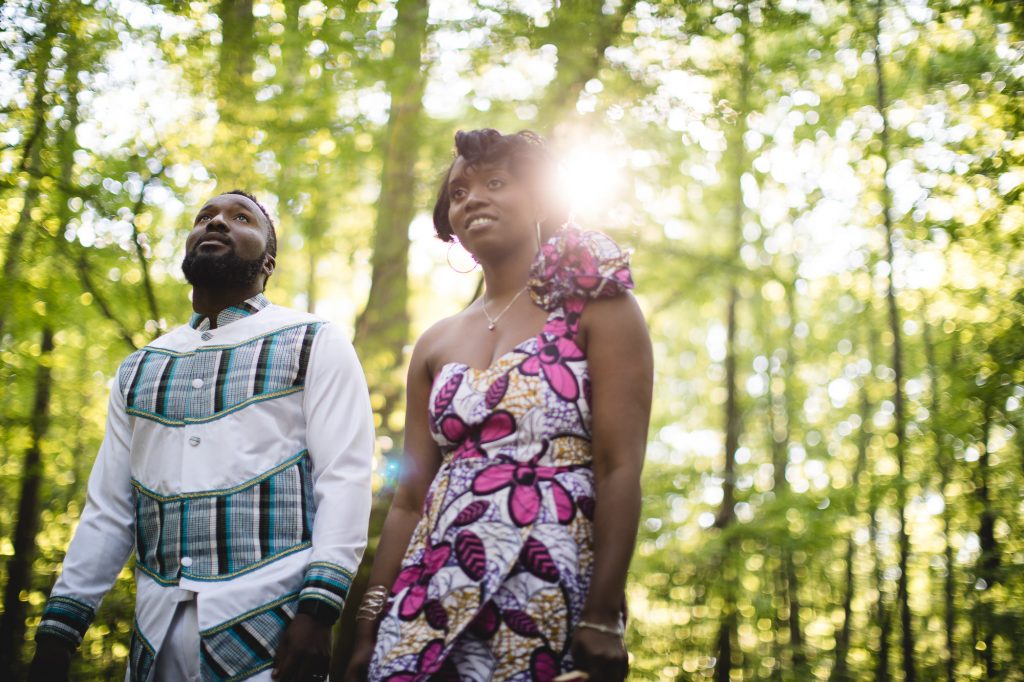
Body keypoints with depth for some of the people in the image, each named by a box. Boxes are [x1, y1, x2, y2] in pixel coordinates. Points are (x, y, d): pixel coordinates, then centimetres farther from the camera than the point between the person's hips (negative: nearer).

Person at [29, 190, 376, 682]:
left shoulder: (315, 344, 2)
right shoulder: (139, 369, 16)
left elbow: (344, 480, -8)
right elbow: (108, 509, 15)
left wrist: (318, 610, -19)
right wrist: (57, 632, 8)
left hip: (272, 635, -4)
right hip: (157, 633, 5)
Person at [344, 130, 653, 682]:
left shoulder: (596, 308, 1)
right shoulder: (435, 345, 15)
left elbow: (619, 470, -8)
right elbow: (409, 499, 13)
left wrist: (602, 620, -16)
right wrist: (370, 626, 7)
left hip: (549, 601, -4)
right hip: (432, 604, 4)